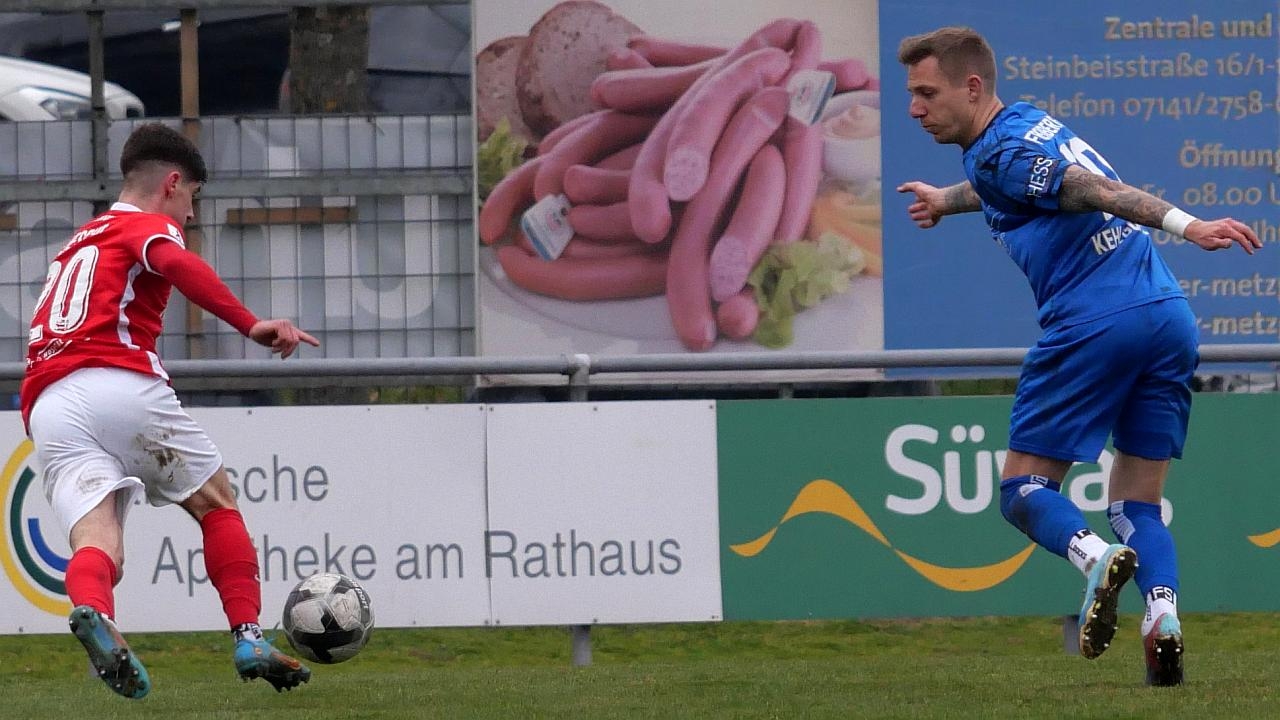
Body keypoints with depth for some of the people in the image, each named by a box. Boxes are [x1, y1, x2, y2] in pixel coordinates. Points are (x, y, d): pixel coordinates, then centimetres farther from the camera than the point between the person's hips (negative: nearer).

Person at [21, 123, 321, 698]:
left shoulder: (79, 244, 34)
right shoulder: (147, 225, 10)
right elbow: (175, 263, -13)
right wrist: (250, 325, -19)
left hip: (45, 409, 5)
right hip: (120, 385, -5)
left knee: (98, 546, -9)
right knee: (217, 505, 13)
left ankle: (92, 611, -42)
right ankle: (249, 640, 6)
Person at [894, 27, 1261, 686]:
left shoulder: (1001, 154, -6)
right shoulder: (1030, 121, 22)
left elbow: (1098, 191, -20)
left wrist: (1187, 225, -31)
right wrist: (947, 198, 64)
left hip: (1094, 324, -8)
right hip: (1170, 316, 8)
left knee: (1023, 489, 2)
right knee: (1138, 502, 11)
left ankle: (1096, 556, -26)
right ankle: (1163, 614, -13)